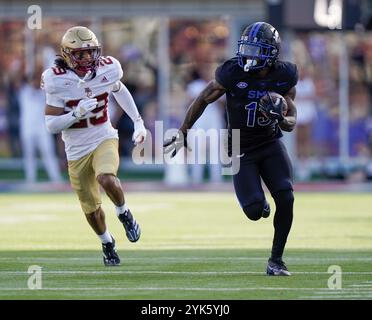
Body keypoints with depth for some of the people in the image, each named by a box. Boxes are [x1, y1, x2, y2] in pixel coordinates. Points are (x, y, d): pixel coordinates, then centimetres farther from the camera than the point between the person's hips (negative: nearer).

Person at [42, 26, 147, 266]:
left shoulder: (107, 70, -10)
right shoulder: (57, 81, -18)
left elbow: (120, 91, 14)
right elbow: (51, 125, -14)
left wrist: (138, 122, 18)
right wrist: (77, 114, -31)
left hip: (104, 140, 0)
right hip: (77, 150, 0)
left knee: (106, 178, -32)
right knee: (91, 207, 12)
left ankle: (124, 213, -2)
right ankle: (107, 243, 40)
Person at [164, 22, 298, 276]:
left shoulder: (285, 77, -11)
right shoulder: (233, 72, -20)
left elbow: (292, 123, -3)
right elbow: (203, 99, -4)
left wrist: (280, 118, -28)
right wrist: (183, 133, 2)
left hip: (271, 144, 2)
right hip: (242, 150, -2)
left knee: (286, 199, -18)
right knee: (254, 212, -15)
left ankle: (276, 260, -1)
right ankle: (259, 202, 27)